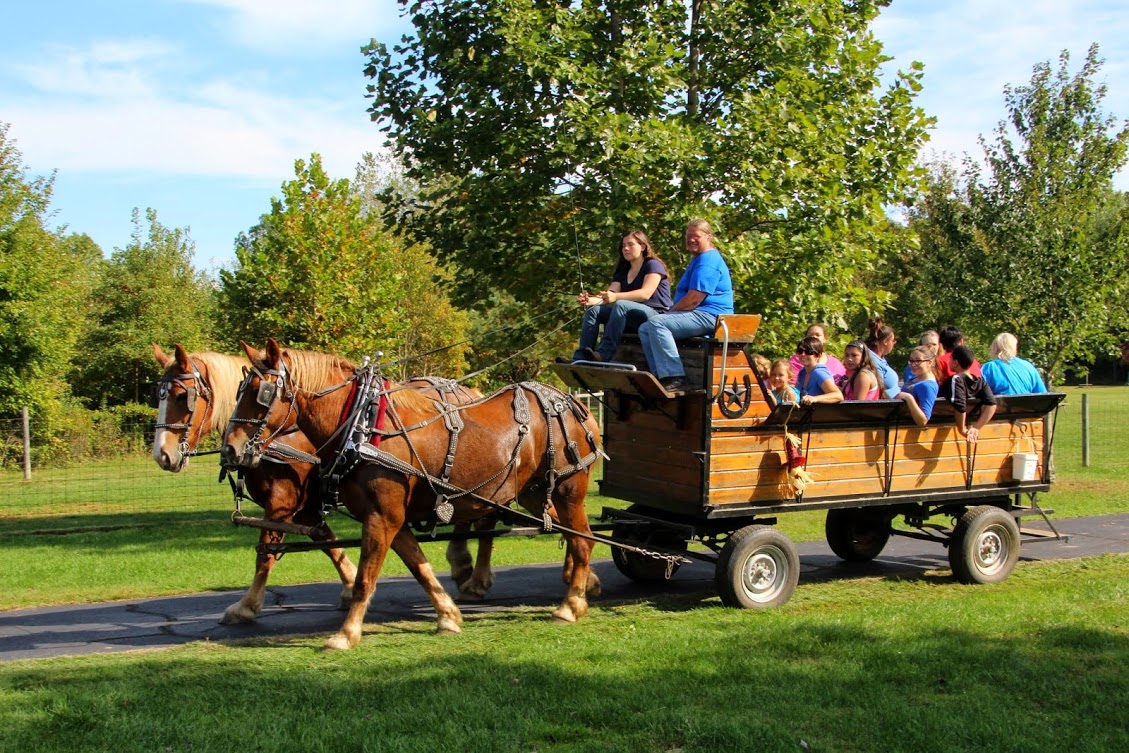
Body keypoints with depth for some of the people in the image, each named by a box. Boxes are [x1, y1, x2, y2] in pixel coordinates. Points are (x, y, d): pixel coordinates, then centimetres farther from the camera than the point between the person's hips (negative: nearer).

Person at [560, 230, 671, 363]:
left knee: (620, 305, -33)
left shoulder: (653, 265, 0)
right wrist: (591, 300, -19)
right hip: (630, 321, 7)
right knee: (593, 310, -13)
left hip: (656, 315, -7)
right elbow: (608, 296, 4)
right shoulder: (622, 272, 22)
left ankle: (603, 355, -47)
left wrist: (616, 297, -32)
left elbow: (646, 293, -18)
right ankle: (580, 359, -31)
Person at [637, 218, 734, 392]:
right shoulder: (699, 259, 26)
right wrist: (670, 313, 13)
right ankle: (661, 376, -10)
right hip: (698, 316, 12)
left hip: (708, 317, -12)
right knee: (645, 329, 2)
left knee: (656, 323, -28)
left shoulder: (708, 261, -11)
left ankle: (674, 377, -32)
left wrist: (670, 312, -6)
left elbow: (694, 299, -19)